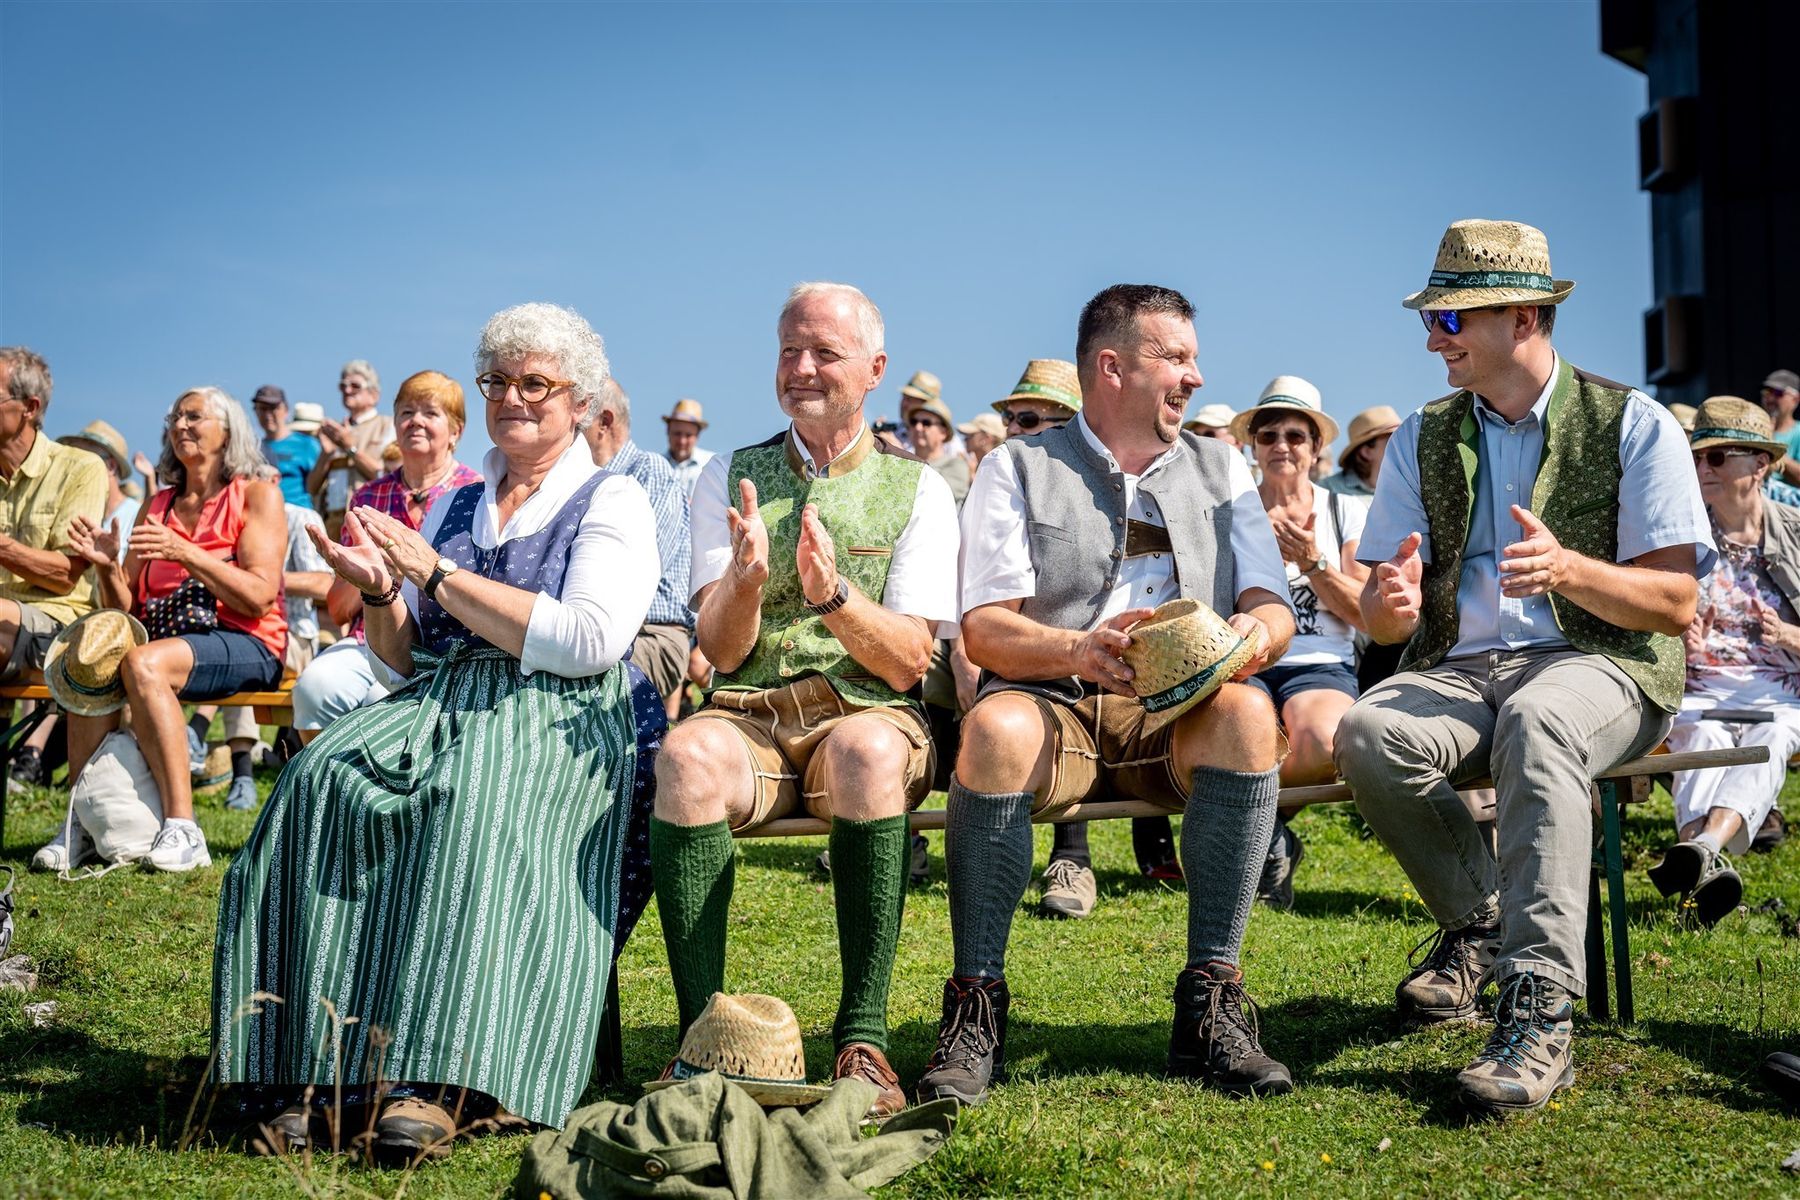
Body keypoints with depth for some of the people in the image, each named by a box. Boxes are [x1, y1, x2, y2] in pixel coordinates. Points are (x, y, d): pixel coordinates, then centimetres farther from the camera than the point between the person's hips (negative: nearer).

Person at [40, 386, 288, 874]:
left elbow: (259, 596, -9)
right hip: (164, 636, 5)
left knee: (143, 662, -34)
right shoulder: (157, 506, 20)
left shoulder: (257, 495, 5)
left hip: (244, 646, -5)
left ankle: (182, 829, -34)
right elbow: (126, 608, 15)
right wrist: (108, 566, -5)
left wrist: (187, 553, -18)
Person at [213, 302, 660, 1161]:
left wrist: (437, 574, -6)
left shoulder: (611, 502, 7)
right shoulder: (454, 508, 24)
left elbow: (589, 642, -11)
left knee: (475, 800, -38)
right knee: (325, 780, -27)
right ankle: (316, 1069, -30)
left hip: (554, 718, -5)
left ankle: (440, 1083, -40)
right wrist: (380, 593, -1)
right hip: (438, 701, 5)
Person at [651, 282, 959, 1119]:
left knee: (872, 751, -38)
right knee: (688, 755, -34)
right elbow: (721, 650, 2)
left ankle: (862, 1035, -31)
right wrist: (746, 577, -20)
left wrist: (834, 593, -21)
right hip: (748, 714, 1)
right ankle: (701, 1034, -30)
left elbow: (909, 662, -2)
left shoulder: (918, 489, 8)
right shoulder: (730, 477, 13)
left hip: (865, 714, -1)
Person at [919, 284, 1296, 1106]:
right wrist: (1078, 650, -23)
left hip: (1178, 710, 2)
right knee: (996, 728, -36)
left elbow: (1273, 607, 9)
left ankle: (1210, 1004, -29)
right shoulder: (1019, 468, 10)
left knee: (1247, 713, -32)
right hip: (1051, 702, -2)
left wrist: (1256, 633, -18)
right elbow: (983, 628, -2)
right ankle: (976, 1008, -26)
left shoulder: (1221, 469, 20)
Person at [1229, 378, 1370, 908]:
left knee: (1324, 746, -37)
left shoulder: (1346, 512, 14)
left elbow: (1366, 615, 7)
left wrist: (1312, 561, -7)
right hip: (1243, 664, 0)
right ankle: (1271, 841, -6)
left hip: (1322, 665, 0)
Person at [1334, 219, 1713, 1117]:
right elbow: (1381, 615, 8)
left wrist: (1568, 568, -24)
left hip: (1600, 664, -4)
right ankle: (1478, 922, -5)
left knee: (1535, 722, -40)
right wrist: (1393, 603, -18)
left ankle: (1539, 1013, -42)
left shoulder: (1635, 425, 2)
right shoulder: (1421, 441, 14)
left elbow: (1674, 604, -5)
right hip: (1461, 670, 4)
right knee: (1368, 733, -30)